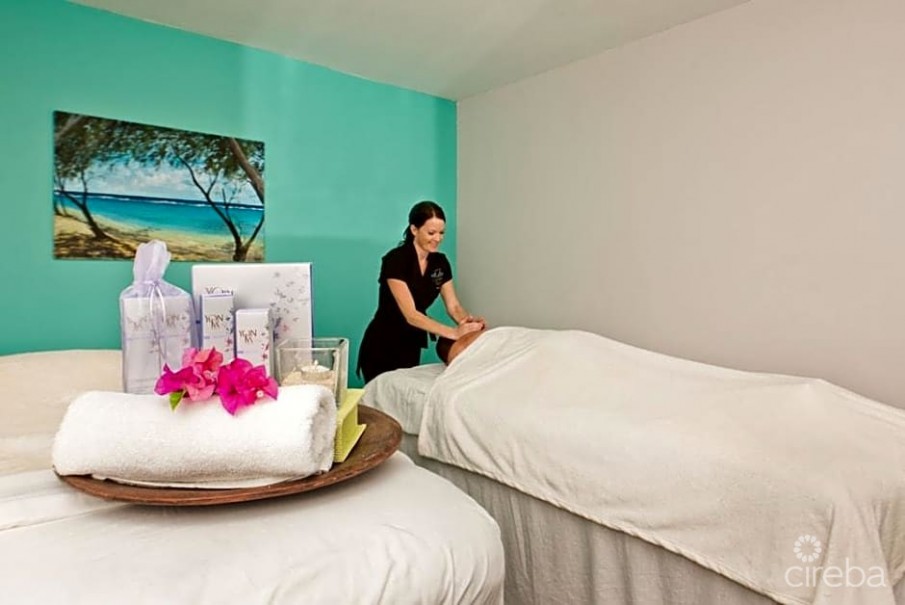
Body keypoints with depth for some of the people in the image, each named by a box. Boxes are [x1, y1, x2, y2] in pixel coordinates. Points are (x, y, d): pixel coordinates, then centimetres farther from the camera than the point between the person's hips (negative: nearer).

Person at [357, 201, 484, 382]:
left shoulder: (440, 262, -1)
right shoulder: (395, 260, -21)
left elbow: (453, 306, -4)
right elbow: (411, 315, -27)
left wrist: (468, 321, -26)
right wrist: (454, 333, -37)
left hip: (411, 347, 6)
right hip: (381, 350, -6)